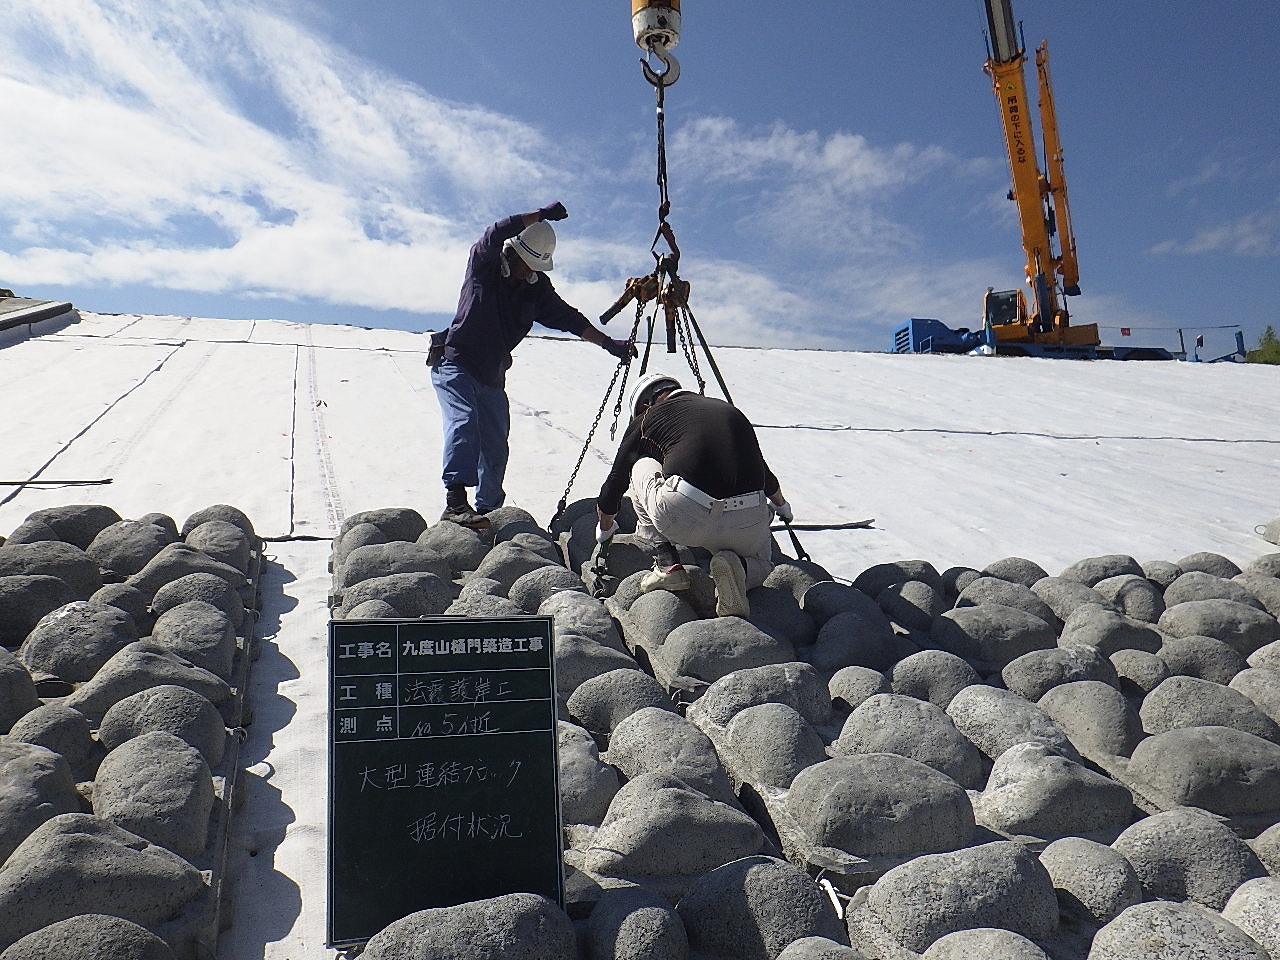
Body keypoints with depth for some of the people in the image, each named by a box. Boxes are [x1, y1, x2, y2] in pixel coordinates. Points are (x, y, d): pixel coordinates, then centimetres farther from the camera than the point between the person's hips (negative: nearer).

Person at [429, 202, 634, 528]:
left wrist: (607, 343, -4)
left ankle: (488, 509, 19)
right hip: (455, 364, -6)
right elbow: (497, 235, -25)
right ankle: (455, 502, -39)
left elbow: (566, 317, 4)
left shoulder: (537, 287, 6)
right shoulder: (482, 265, -7)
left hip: (493, 376, 6)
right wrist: (542, 215, -23)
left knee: (496, 447, 6)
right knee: (464, 423, -27)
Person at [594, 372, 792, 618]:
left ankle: (666, 564, 15)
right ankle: (738, 566, 0)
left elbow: (615, 482, 29)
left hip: (682, 518, -3)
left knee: (641, 467, 28)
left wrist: (605, 529, 49)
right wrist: (782, 506, 63)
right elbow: (764, 472, 41)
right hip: (749, 525, 3)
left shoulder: (646, 418, 19)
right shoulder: (732, 412, 29)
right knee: (761, 563, 37)